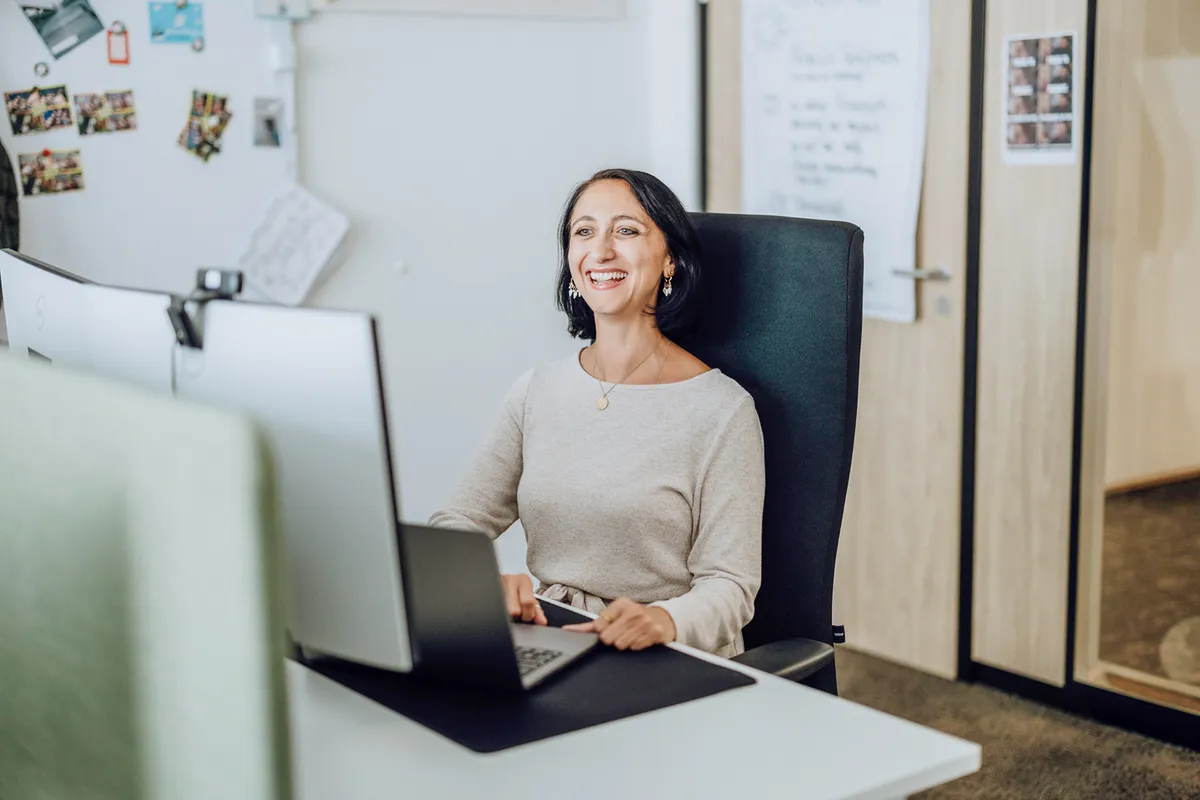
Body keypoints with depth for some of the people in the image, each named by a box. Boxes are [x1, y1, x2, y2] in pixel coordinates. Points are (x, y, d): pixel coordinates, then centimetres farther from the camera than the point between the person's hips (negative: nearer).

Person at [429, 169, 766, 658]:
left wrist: (666, 619, -30)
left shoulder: (722, 409, -4)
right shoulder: (537, 391, 12)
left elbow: (728, 585, -7)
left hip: (669, 669, -3)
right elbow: (455, 526, 9)